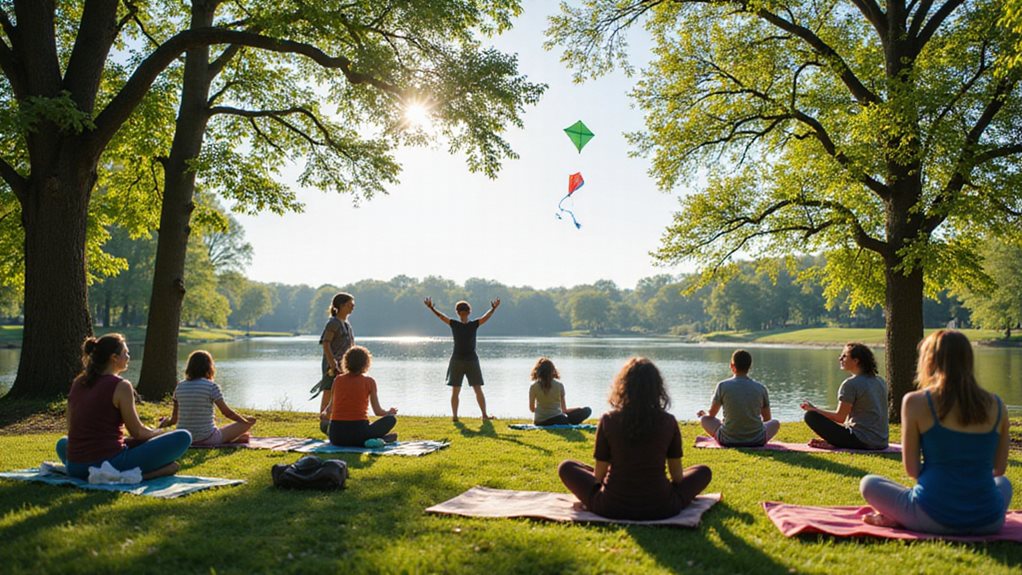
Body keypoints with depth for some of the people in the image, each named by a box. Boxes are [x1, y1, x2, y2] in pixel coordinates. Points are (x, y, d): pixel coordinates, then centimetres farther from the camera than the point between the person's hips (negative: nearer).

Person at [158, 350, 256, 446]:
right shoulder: (211, 386, -11)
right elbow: (227, 412, -7)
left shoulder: (180, 387, 4)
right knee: (249, 423, 4)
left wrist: (167, 422, 34)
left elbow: (174, 418, 11)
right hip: (207, 439, -5)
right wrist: (246, 420, 9)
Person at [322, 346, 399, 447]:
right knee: (391, 419, 16)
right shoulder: (369, 381, 2)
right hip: (358, 435, -2)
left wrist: (324, 413, 46)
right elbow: (378, 411, 8)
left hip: (336, 438, 2)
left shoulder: (338, 380, 9)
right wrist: (389, 412, 31)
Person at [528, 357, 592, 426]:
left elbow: (532, 409, 4)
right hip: (557, 420, -4)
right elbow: (564, 409, 2)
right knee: (587, 411, 3)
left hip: (539, 422, 4)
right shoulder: (559, 385, -5)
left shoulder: (533, 386, -5)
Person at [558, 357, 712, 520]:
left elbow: (599, 473, -2)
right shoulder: (668, 421, -5)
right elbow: (677, 474, 3)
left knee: (566, 467, 20)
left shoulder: (608, 420, -8)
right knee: (703, 471, 24)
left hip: (613, 508, -2)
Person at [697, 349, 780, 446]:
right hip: (756, 441, 2)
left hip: (728, 441, -2)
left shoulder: (722, 386, -6)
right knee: (775, 422, 30)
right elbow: (767, 419, 13)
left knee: (704, 419, 23)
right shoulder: (761, 388, -1)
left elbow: (711, 415, 6)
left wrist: (703, 413, 31)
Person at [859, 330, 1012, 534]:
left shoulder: (916, 402, -9)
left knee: (869, 483, 24)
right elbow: (999, 469, 12)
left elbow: (911, 469, -4)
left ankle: (895, 518, -1)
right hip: (987, 522, 1)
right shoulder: (997, 406, 2)